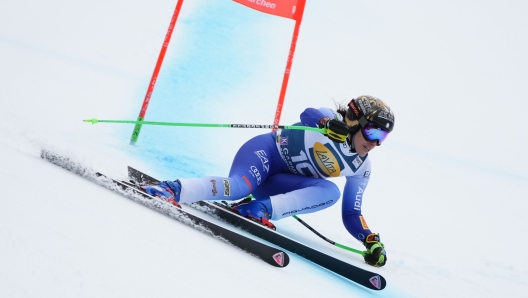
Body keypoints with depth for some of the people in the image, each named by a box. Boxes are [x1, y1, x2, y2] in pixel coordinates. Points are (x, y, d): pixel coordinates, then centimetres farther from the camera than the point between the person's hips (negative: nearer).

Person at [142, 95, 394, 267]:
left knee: (331, 192, -21)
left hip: (278, 183, 6)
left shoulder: (360, 169, 3)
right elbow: (308, 115, -27)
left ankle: (263, 209, -28)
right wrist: (329, 124, -46)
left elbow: (351, 214, 4)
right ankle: (173, 190, -31)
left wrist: (371, 240, -12)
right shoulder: (333, 120, -8)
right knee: (239, 187, -36)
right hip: (267, 152, -5)